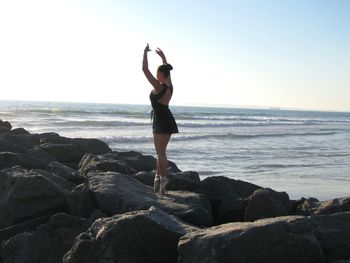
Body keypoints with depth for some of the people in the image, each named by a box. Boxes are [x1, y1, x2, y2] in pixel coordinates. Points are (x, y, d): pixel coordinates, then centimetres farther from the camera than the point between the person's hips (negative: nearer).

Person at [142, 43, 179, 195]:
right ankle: (159, 176, 22)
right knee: (161, 152, 16)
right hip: (168, 121, 9)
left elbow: (145, 69, -15)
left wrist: (145, 53, -5)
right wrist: (163, 57, 32)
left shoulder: (159, 86, -16)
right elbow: (167, 71, 27)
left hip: (161, 122, -9)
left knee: (161, 153, -5)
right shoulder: (169, 85, 6)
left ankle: (163, 179, -5)